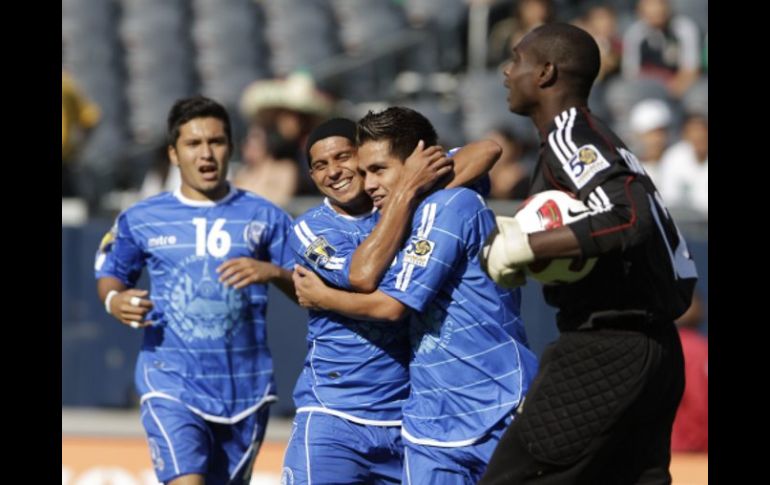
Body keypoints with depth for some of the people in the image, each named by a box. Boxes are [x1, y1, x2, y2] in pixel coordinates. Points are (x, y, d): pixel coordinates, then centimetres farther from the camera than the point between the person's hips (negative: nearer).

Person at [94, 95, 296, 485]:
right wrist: (115, 300, -5)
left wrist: (273, 273, -17)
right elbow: (111, 274, 18)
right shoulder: (141, 220, 4)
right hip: (171, 383, -2)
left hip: (245, 388, 2)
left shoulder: (263, 217, 5)